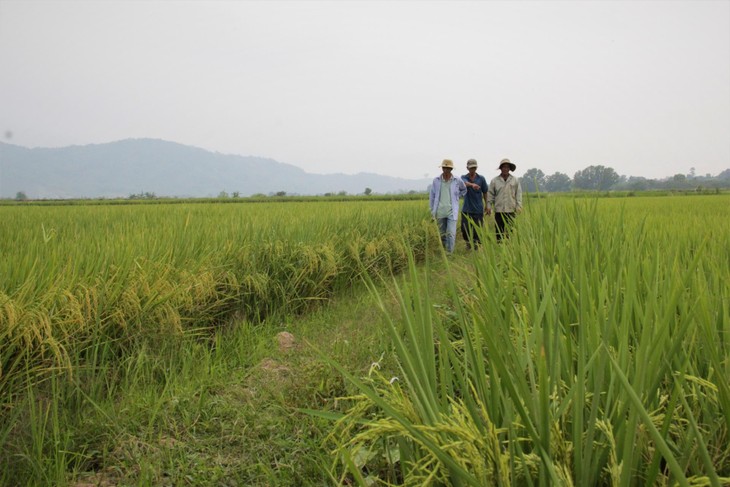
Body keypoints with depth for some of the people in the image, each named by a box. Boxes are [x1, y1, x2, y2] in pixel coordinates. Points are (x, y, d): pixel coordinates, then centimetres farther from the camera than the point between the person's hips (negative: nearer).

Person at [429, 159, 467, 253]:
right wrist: (432, 210, 10)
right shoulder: (436, 180, 0)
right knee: (442, 234, 9)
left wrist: (456, 197, 11)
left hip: (452, 212, -1)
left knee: (451, 233, -13)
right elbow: (432, 196, 9)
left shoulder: (457, 181, -1)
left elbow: (464, 190, 22)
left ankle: (450, 254, -10)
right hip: (440, 212, 2)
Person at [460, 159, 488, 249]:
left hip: (478, 209, 0)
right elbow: (466, 183, -26)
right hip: (466, 209, 0)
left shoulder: (481, 178, 3)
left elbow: (485, 192, 12)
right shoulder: (464, 177, -1)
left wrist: (487, 205, 13)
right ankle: (468, 243, 25)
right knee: (465, 229, 0)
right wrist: (472, 184, -48)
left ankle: (477, 246, 13)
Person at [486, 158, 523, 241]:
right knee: (499, 231, 3)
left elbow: (518, 194, 7)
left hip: (511, 210, 0)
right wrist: (488, 206, -1)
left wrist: (519, 206, -2)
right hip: (498, 210, 0)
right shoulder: (494, 181, 7)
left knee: (510, 231, -2)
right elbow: (490, 194, 7)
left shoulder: (515, 180, 8)